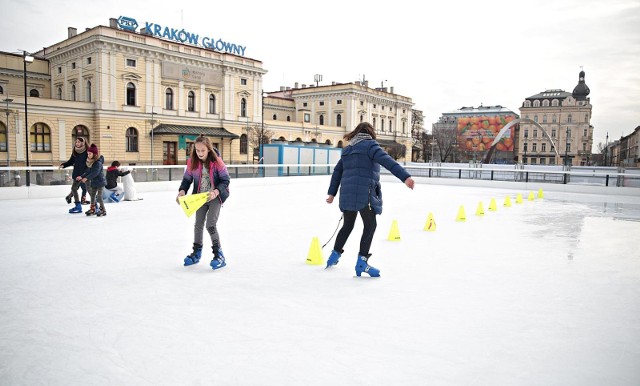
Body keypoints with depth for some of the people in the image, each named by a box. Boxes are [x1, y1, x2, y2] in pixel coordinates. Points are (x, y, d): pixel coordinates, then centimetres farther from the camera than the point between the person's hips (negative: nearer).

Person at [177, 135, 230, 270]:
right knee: (198, 224, 12)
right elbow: (187, 179, 1)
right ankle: (197, 252, 30)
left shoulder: (217, 161, -19)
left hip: (215, 196, -4)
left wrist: (216, 192, -31)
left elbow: (225, 180, -15)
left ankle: (219, 255, -2)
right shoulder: (192, 162, -8)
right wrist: (182, 191, -18)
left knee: (210, 225, -13)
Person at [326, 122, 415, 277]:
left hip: (347, 193, 7)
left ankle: (335, 254, 30)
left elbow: (337, 171, 21)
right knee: (370, 225, 2)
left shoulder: (348, 149, 20)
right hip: (364, 193, -7)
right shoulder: (370, 145, -2)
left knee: (348, 225, 22)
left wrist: (332, 193, 25)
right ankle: (362, 262, -1)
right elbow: (387, 161, -18)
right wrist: (405, 177, -27)